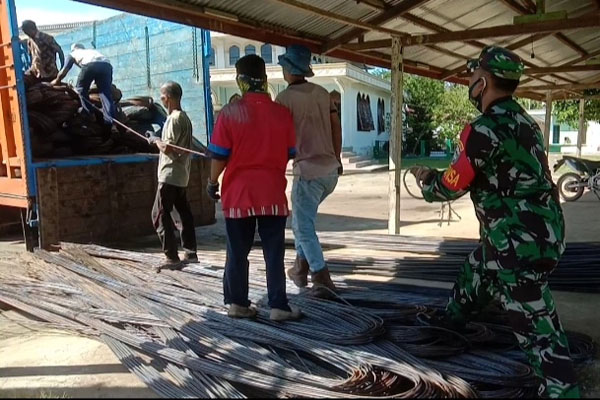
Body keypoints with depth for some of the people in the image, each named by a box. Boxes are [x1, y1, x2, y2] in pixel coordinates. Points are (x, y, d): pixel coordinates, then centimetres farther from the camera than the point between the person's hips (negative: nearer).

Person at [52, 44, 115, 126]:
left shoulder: (73, 53, 34)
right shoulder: (92, 51, 45)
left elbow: (64, 71, 34)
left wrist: (57, 81, 51)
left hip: (90, 64, -3)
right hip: (106, 64, 3)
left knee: (81, 89, 19)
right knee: (106, 93, 5)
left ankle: (89, 115, 15)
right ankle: (110, 121, -7)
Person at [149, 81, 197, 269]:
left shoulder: (174, 119, -16)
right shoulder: (184, 117, 13)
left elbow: (168, 148, -20)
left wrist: (155, 140, -4)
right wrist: (161, 142, 13)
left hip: (170, 175, -10)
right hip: (181, 175, 10)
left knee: (160, 215, -5)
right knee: (184, 212, 14)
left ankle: (172, 257, -5)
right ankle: (190, 252, 21)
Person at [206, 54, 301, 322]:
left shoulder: (230, 112, -8)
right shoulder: (282, 113, -2)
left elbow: (219, 156, -6)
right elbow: (290, 154, 8)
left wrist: (213, 183, 9)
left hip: (238, 194, -1)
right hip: (273, 194, 1)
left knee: (237, 252, 12)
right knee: (274, 253, 7)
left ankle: (237, 303, 20)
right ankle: (278, 306, 9)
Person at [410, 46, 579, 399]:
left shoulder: (484, 130, -20)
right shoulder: (523, 120, 8)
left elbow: (450, 187, -11)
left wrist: (425, 177, 9)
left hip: (521, 242, -11)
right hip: (539, 231, 11)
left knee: (538, 329, -4)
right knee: (473, 274, 30)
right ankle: (448, 325, 53)